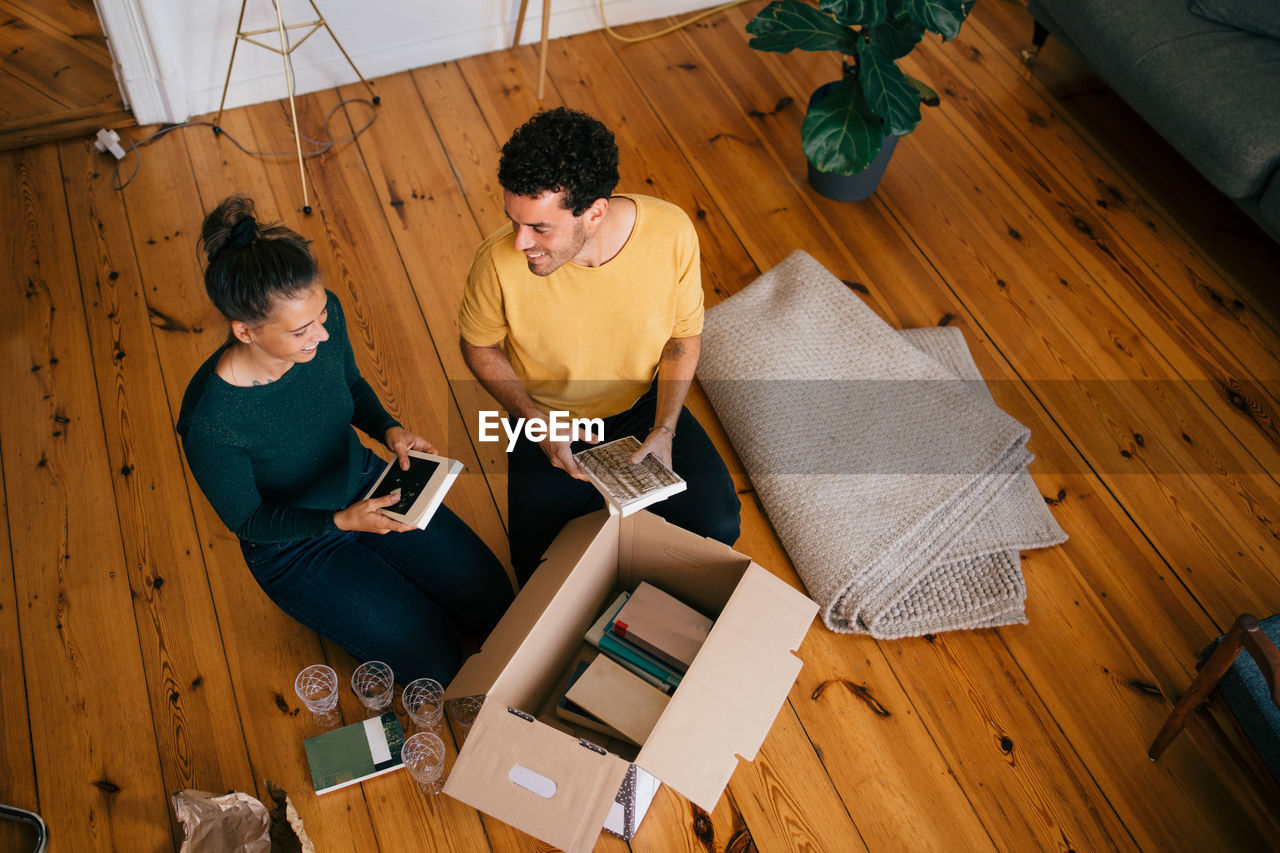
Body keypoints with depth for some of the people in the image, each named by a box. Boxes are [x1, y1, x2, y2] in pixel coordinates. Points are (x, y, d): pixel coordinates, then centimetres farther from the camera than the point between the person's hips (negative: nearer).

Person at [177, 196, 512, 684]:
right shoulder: (208, 422, -36)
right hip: (293, 543, -4)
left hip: (365, 483, 5)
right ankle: (329, 606, 19)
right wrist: (342, 520, -33)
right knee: (436, 662, -4)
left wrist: (388, 429, -18)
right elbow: (247, 520, -19)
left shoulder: (323, 313, -22)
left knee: (494, 606, 5)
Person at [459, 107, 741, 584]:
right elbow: (479, 346, -7)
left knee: (718, 527, -11)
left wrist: (663, 431, -17)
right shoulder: (499, 262, -28)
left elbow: (684, 336, -7)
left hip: (644, 405, 1)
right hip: (549, 423, -1)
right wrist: (535, 420, -19)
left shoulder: (671, 232, -24)